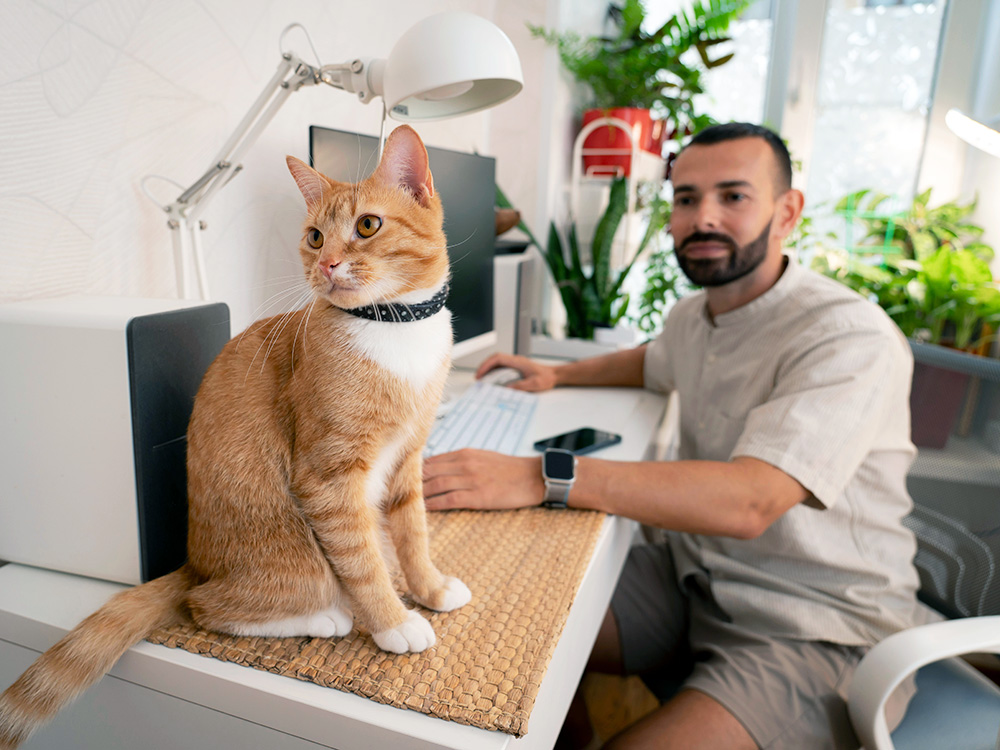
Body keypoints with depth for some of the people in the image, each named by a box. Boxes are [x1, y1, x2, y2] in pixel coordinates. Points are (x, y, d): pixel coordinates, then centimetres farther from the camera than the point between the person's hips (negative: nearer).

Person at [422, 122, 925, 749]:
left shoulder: (852, 337, -21)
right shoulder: (695, 313, 4)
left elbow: (748, 501, -35)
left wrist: (540, 477, -41)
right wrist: (557, 374, 17)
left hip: (816, 628, -6)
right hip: (693, 576, 7)